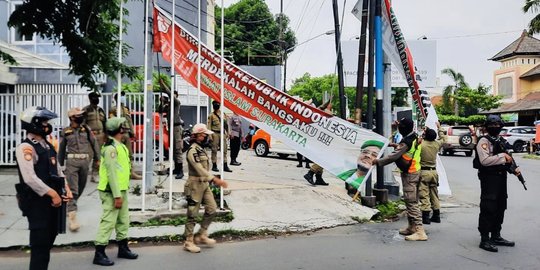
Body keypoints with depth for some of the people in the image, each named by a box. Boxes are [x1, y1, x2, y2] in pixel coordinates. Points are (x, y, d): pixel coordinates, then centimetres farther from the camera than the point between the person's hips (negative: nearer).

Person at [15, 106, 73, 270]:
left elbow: (57, 171, 18)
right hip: (37, 202, -9)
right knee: (40, 244, -2)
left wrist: (66, 188, 3)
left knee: (48, 241, 17)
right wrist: (53, 194, -21)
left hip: (52, 201, 9)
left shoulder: (47, 146, 14)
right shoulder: (26, 148, -14)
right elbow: (30, 178, -23)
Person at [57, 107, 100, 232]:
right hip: (72, 161, -3)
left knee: (81, 188, 13)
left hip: (85, 161, 3)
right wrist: (61, 164, 17)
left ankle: (69, 207, 36)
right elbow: (61, 149, 13)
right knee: (72, 189, -11)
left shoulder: (86, 129, 8)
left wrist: (97, 159, 13)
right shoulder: (65, 132, 3)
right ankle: (72, 217, -14)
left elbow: (94, 144, 13)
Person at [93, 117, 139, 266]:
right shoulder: (111, 147, -17)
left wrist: (121, 193, 19)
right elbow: (111, 173, -22)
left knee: (123, 220, 16)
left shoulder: (120, 146, 14)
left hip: (121, 190, 10)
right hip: (112, 192, -10)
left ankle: (123, 248, 29)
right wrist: (117, 195, -22)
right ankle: (99, 254, 5)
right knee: (108, 222, -4)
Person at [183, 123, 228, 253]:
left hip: (204, 184, 9)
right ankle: (188, 242, 14)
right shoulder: (193, 150, -17)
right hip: (195, 185, -9)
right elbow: (199, 169, -27)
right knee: (192, 214, 1)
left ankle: (201, 235, 20)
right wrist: (214, 179, -34)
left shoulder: (201, 149, 13)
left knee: (212, 209, 6)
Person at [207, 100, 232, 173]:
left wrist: (227, 133, 10)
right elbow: (209, 126, -3)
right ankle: (214, 165, 7)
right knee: (214, 150, 0)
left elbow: (226, 124, 17)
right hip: (215, 133, -4)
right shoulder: (211, 115, 2)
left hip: (222, 133, 4)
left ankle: (225, 166, 7)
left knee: (224, 150, 3)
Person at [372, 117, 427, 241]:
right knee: (411, 202, 17)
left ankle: (420, 231, -11)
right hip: (416, 172, 10)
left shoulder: (406, 142, -18)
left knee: (411, 203, -10)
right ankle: (412, 227, 27)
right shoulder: (415, 138, 9)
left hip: (409, 174, -10)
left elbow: (394, 156, -21)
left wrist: (379, 161, -13)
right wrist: (397, 146, 23)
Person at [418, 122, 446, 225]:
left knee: (424, 195, -3)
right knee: (434, 194, 15)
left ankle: (426, 217, -3)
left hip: (423, 172, -5)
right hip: (433, 171, 6)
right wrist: (439, 127, 32)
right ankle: (436, 216, 22)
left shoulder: (421, 143, -15)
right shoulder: (436, 144, 2)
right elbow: (443, 139, 23)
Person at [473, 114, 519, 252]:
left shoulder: (501, 141, 16)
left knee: (500, 208, 15)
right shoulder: (484, 141, -11)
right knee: (488, 209, -6)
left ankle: (496, 236, 27)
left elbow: (506, 159, 25)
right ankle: (484, 240, 0)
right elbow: (485, 160, -22)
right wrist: (502, 156, -18)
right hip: (489, 179, -9)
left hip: (501, 178, 9)